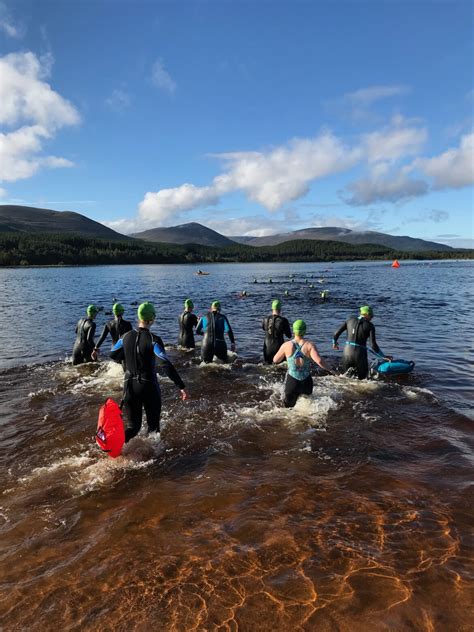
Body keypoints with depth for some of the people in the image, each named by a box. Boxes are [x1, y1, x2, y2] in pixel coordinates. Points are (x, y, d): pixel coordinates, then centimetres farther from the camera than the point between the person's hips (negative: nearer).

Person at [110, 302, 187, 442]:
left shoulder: (126, 336, -1)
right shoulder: (153, 340, -17)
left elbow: (113, 355, 12)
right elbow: (166, 365, -24)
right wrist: (181, 386, -22)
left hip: (129, 385, 5)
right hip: (148, 386, -5)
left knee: (132, 425, 13)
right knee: (153, 425, 15)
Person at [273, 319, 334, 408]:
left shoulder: (286, 345, -6)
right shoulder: (310, 345, -9)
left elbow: (275, 360, 5)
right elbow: (319, 361, -20)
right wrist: (329, 370, -6)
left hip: (291, 381, 0)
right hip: (307, 382, 0)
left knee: (288, 407, 14)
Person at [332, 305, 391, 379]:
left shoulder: (350, 320, 5)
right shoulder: (370, 326, -4)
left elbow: (337, 333, 7)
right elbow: (373, 345, -9)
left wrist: (334, 343, 26)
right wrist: (384, 356, 1)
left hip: (347, 351, 3)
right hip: (360, 354, -3)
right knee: (362, 377, 15)